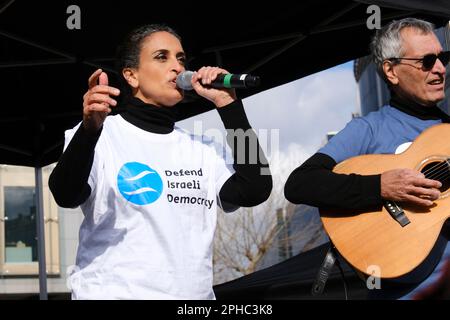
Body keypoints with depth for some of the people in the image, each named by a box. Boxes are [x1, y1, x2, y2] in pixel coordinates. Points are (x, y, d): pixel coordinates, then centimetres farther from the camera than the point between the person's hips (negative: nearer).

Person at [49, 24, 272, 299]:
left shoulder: (202, 148, 9)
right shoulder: (99, 135, -3)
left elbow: (255, 190, -5)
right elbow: (67, 195, -20)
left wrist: (226, 103, -4)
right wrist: (91, 129, -38)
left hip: (194, 293, 4)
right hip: (112, 292, -4)